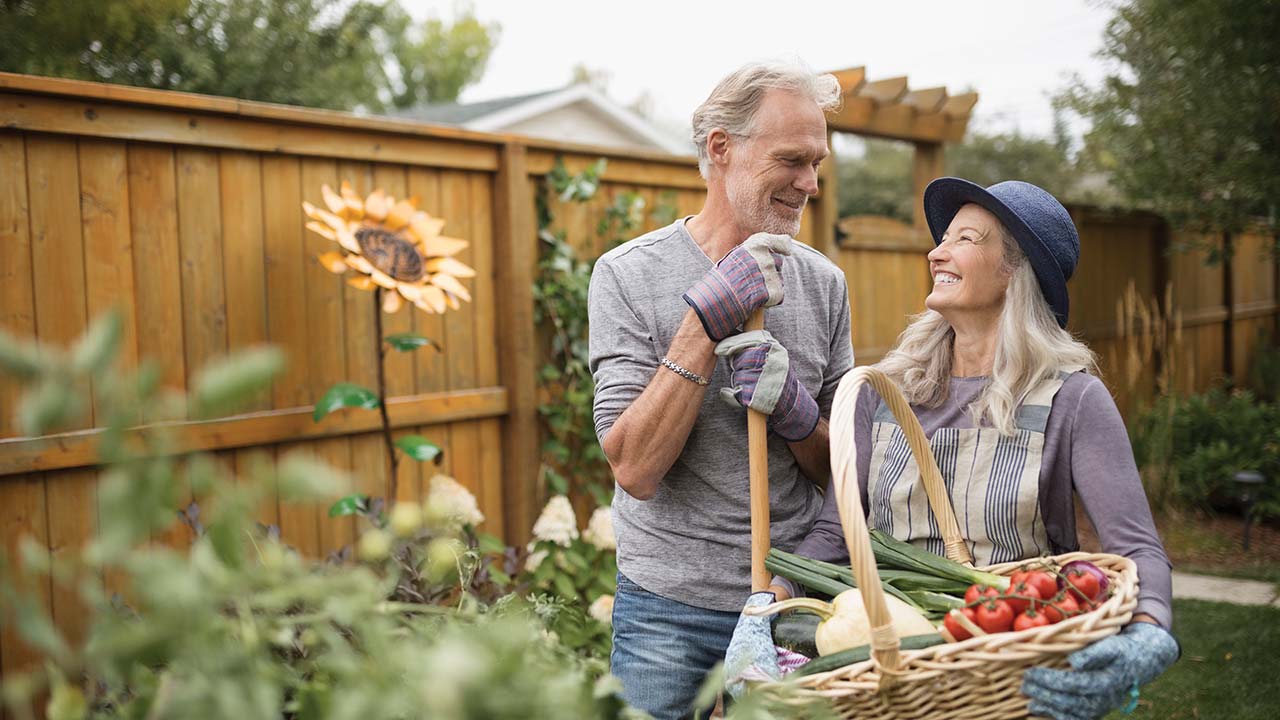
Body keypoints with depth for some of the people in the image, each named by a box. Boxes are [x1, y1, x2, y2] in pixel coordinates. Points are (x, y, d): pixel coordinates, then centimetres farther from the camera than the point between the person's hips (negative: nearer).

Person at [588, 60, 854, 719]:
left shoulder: (823, 282, 2)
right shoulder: (628, 274, -9)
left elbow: (841, 468, 5)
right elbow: (635, 469, -18)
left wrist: (795, 413, -17)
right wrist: (705, 321, -23)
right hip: (671, 609, -3)